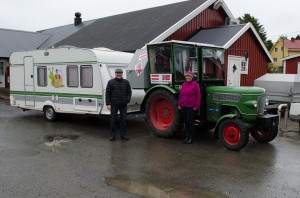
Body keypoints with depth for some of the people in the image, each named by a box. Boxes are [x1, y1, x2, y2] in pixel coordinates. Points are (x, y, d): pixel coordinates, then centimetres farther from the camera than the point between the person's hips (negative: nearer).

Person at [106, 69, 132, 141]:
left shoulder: (126, 82, 7)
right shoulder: (111, 82, 1)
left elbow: (129, 92, 11)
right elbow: (107, 93, 0)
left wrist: (127, 100, -3)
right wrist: (108, 104, -6)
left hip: (123, 105, 2)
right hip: (114, 104, -2)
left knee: (123, 120, 7)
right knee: (113, 120, 3)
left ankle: (123, 134, 17)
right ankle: (112, 135, 12)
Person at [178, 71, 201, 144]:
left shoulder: (195, 84, -7)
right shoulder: (184, 84, 10)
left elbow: (198, 96, -8)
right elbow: (181, 95, 15)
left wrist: (196, 106, -11)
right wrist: (179, 104, 10)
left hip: (191, 107, -5)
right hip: (183, 106, 5)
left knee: (190, 122, -1)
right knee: (186, 122, 12)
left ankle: (191, 138, 11)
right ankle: (187, 136, 23)